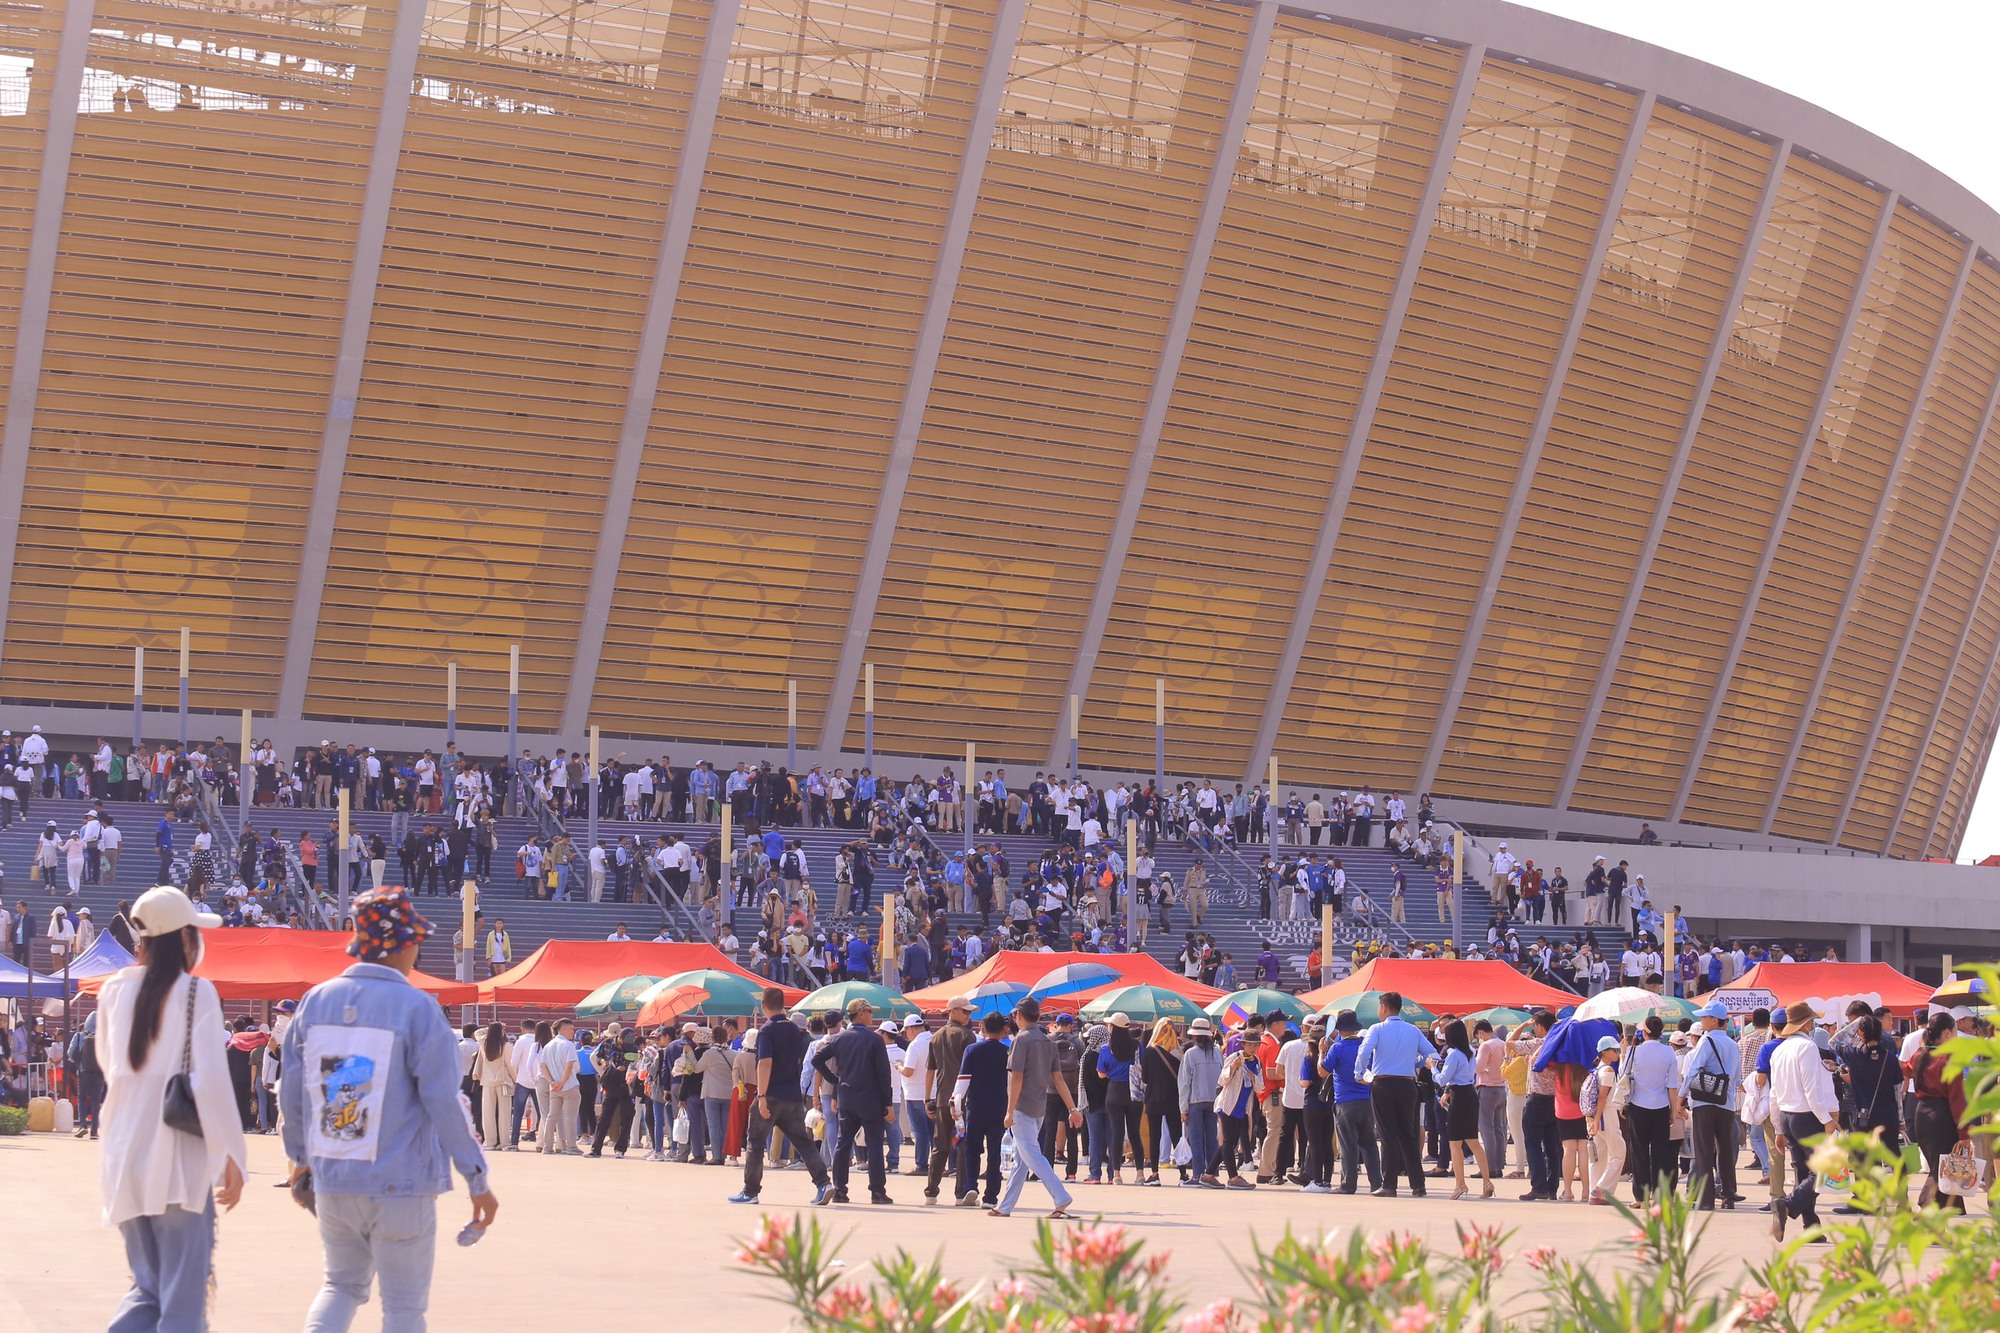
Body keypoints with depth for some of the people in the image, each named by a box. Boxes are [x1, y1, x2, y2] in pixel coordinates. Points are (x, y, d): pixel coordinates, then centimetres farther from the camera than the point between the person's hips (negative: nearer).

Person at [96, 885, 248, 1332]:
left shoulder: (115, 989, 7)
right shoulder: (196, 992, -8)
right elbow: (211, 1081, -14)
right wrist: (233, 1157, -8)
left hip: (123, 1159, 6)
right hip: (179, 1161, -5)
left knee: (148, 1287, 17)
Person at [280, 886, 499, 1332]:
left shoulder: (316, 1000, 3)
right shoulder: (417, 1009, -12)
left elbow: (292, 1090, 9)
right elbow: (443, 1101, -14)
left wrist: (300, 1157, 24)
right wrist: (478, 1180, -8)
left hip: (331, 1180, 5)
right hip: (400, 1181, -5)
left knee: (343, 1284, 22)